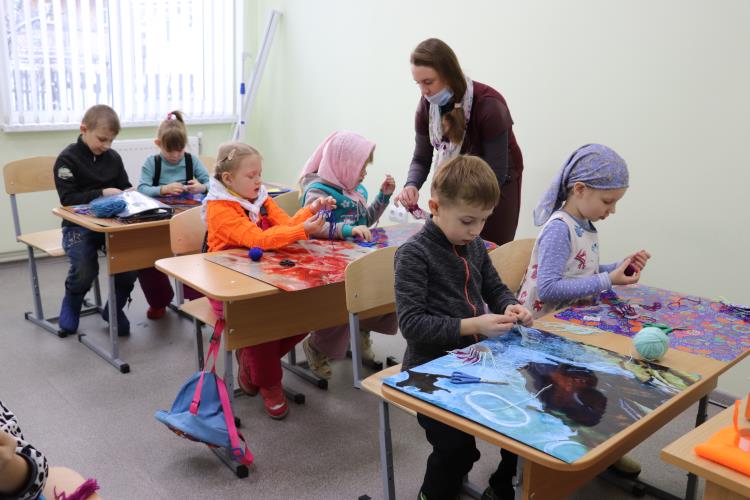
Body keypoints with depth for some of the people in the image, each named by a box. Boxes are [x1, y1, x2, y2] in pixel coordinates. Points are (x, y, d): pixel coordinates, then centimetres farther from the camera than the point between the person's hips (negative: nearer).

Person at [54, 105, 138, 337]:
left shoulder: (113, 157, 9)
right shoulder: (67, 159, -5)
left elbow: (125, 187, 17)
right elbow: (68, 198, -12)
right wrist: (102, 193, -21)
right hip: (79, 225, -4)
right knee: (84, 270, -27)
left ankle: (114, 309, 6)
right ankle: (70, 309, 9)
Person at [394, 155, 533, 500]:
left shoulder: (475, 246, 7)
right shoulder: (414, 254, -15)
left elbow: (495, 289, 21)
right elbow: (411, 323, -20)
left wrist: (510, 306, -3)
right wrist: (472, 326, -27)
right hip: (431, 368, -7)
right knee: (457, 447, -19)